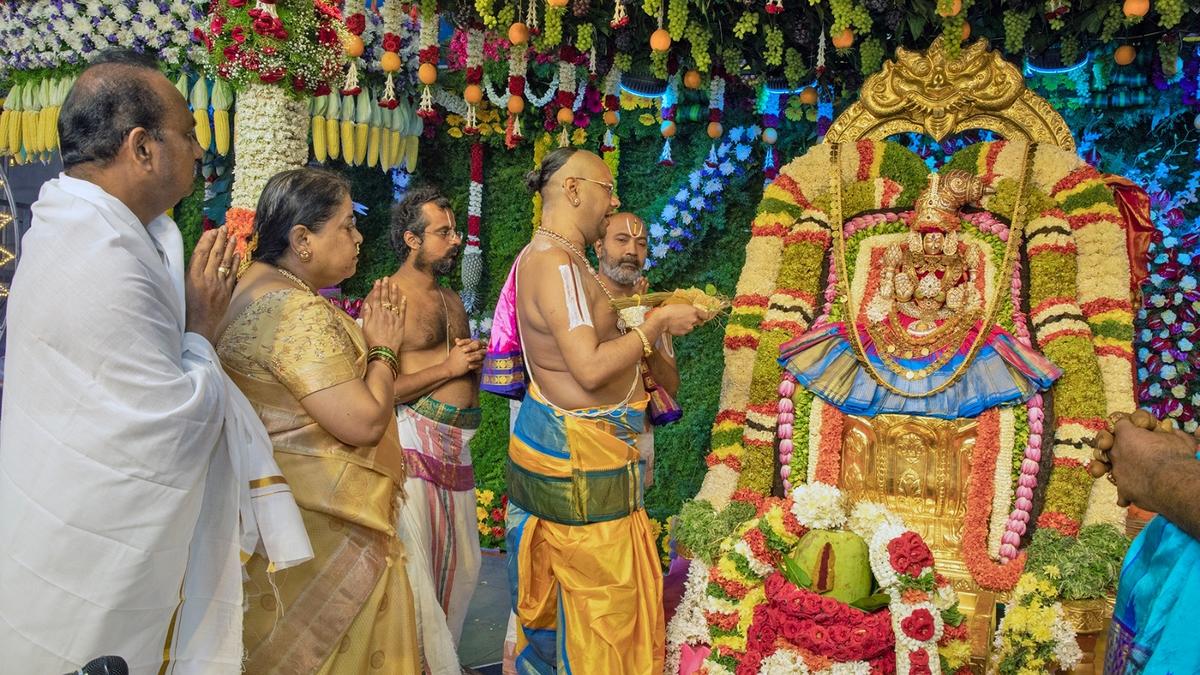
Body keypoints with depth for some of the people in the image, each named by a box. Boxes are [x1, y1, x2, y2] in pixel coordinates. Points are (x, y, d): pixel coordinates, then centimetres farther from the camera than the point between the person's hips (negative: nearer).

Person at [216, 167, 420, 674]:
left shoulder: (255, 287, 11)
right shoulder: (300, 310, -23)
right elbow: (363, 422, -25)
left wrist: (365, 335, 10)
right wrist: (382, 350, -10)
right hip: (323, 528, -10)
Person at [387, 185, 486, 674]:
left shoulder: (452, 300, 17)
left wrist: (475, 361, 6)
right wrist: (447, 368, -14)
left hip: (457, 446, 8)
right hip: (413, 442, -8)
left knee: (461, 565, 13)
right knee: (415, 570, -6)